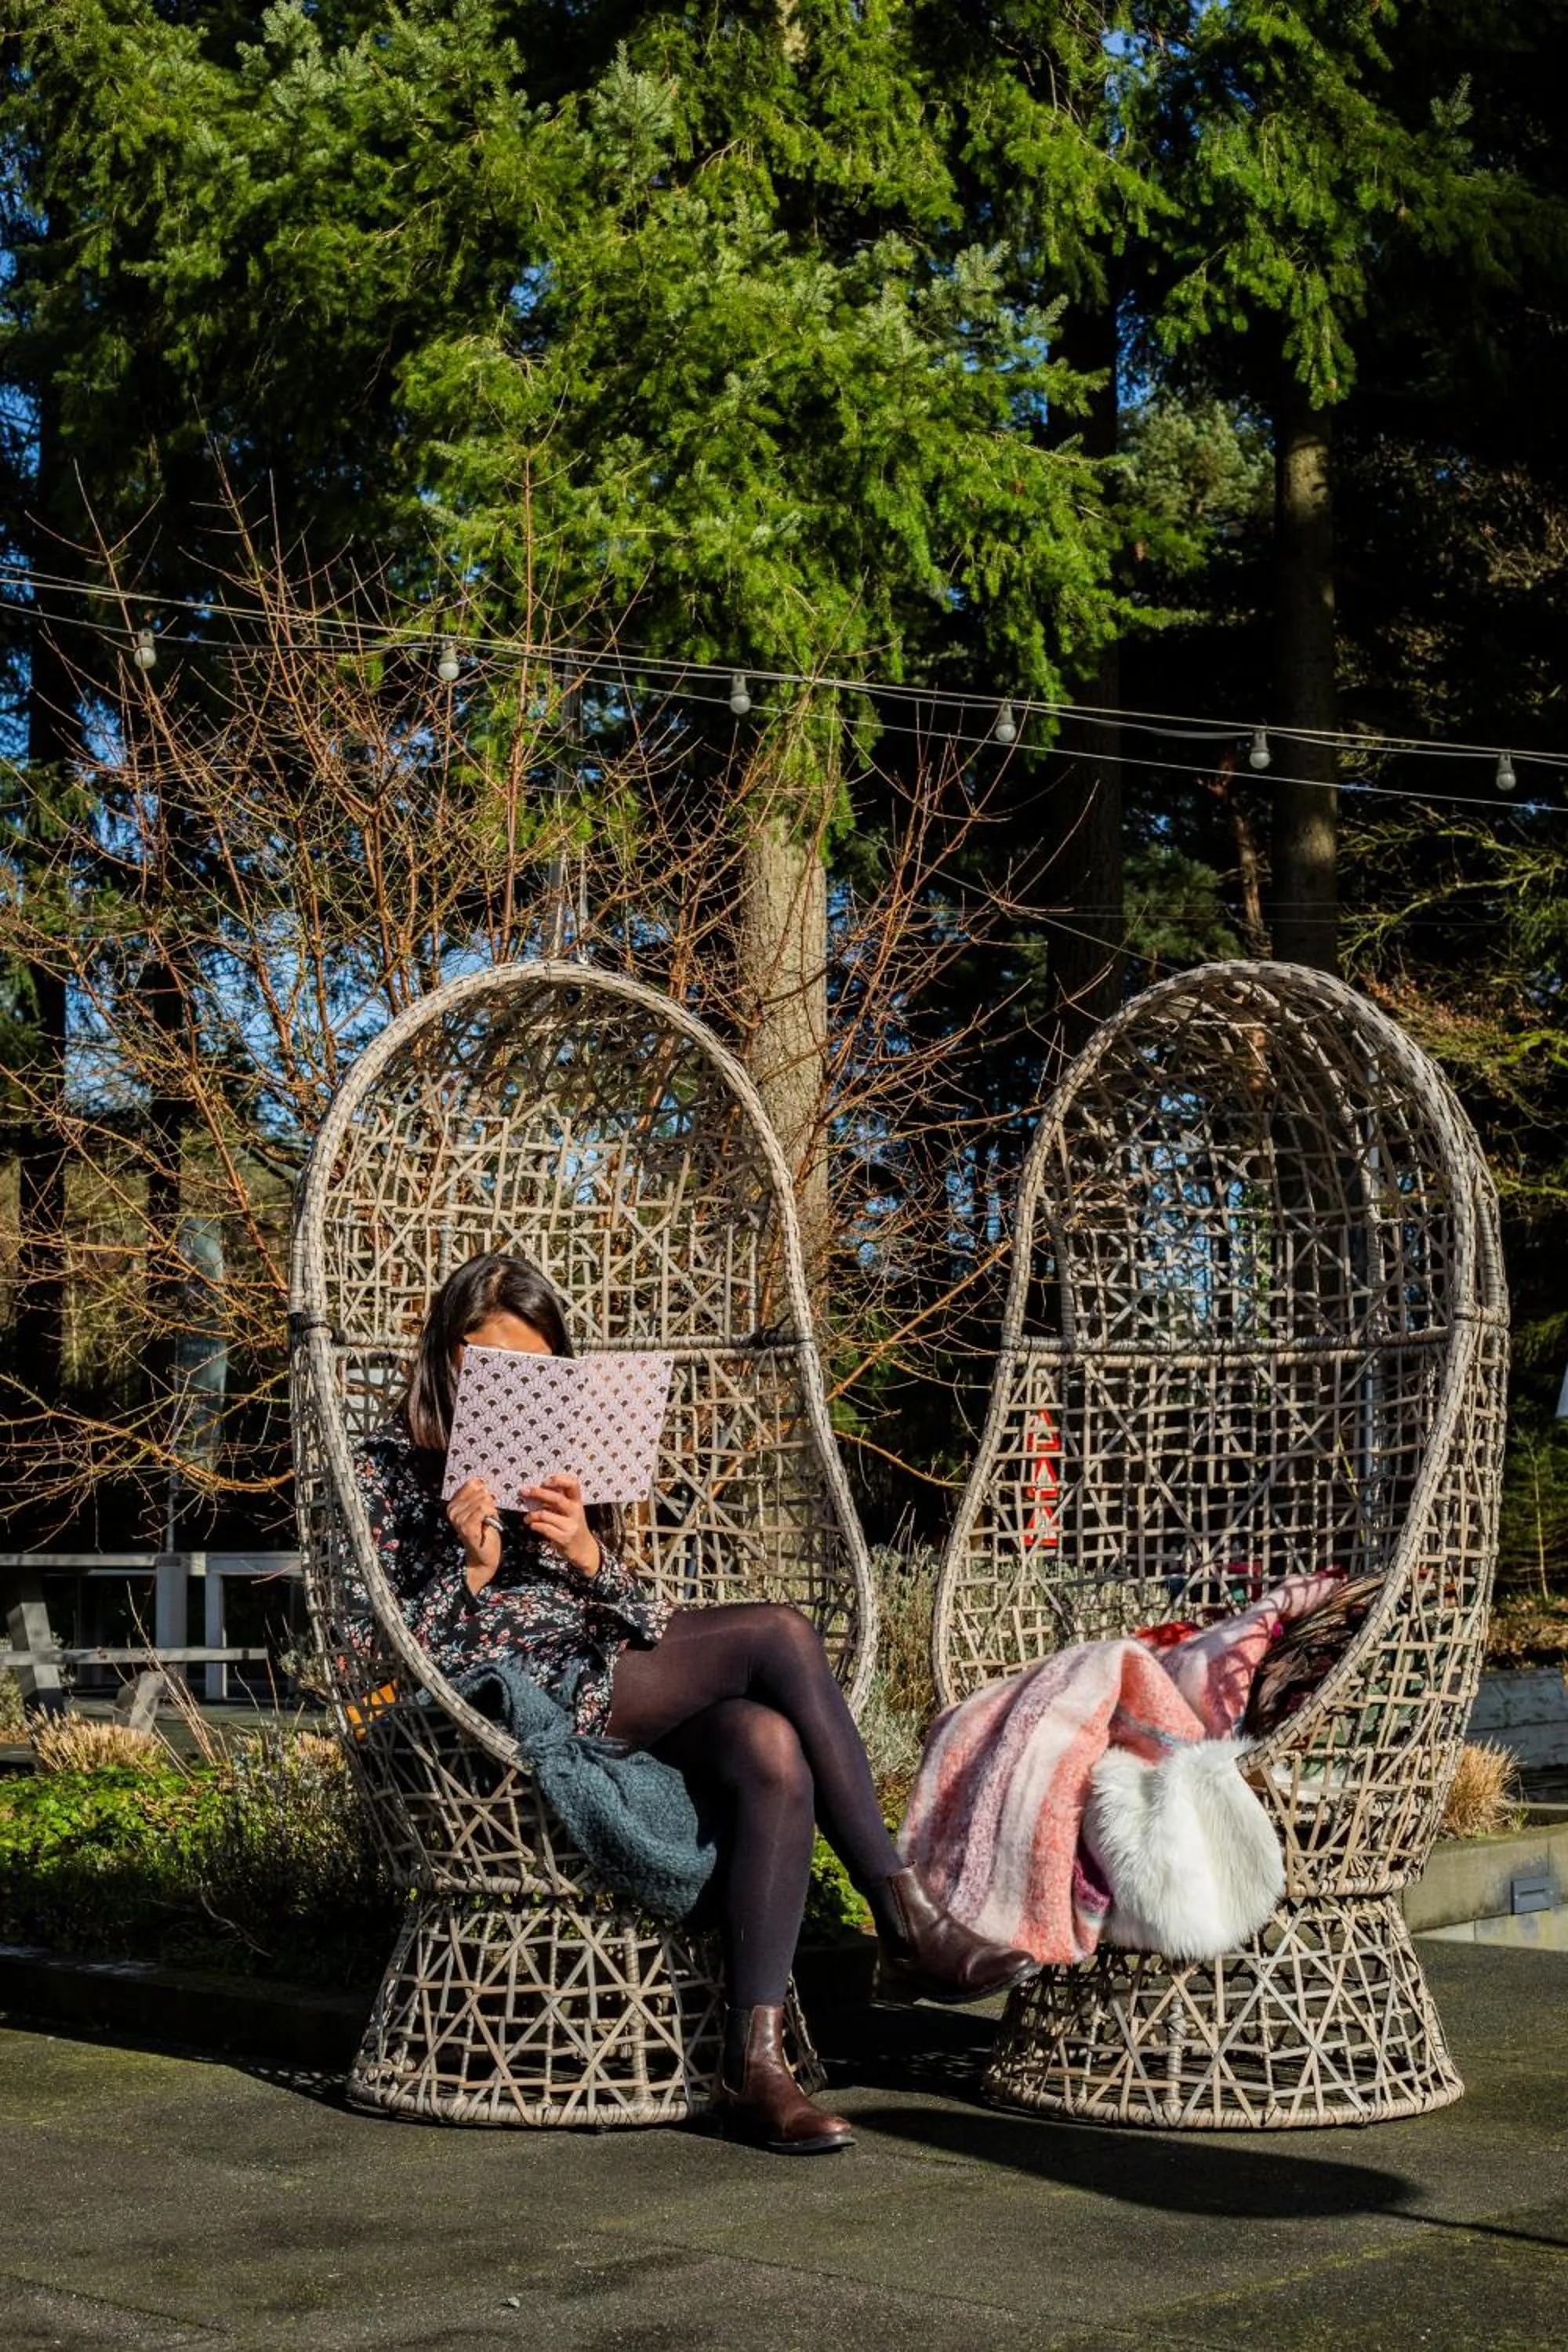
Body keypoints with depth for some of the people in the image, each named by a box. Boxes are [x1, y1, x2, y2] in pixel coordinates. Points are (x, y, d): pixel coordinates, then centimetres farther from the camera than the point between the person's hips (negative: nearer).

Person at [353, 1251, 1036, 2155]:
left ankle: (756, 2062, -32)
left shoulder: (563, 1467, 23)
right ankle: (908, 1921, -17)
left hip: (613, 1689, 5)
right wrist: (471, 1568, -15)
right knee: (779, 1633, -22)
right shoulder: (391, 1470, 8)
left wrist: (588, 1557, -8)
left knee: (772, 1750, -30)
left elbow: (647, 1625, 13)